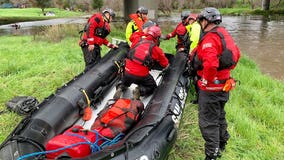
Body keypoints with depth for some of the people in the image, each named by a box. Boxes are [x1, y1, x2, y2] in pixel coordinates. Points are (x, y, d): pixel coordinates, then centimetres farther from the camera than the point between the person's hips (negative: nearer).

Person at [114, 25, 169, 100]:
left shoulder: (138, 41, 3)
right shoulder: (156, 49, -2)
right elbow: (165, 64, 9)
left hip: (127, 71, 4)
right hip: (141, 75, -4)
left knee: (125, 82, 37)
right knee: (152, 87, 22)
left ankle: (121, 87, 4)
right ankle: (140, 90, -7)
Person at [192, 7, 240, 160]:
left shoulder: (209, 38, -22)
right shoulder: (223, 33, 8)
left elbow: (210, 64, -37)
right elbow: (236, 54, 16)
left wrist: (206, 80, -21)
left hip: (211, 87, -10)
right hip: (224, 84, 10)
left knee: (208, 122, 1)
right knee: (219, 115, 26)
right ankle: (221, 144, 45)